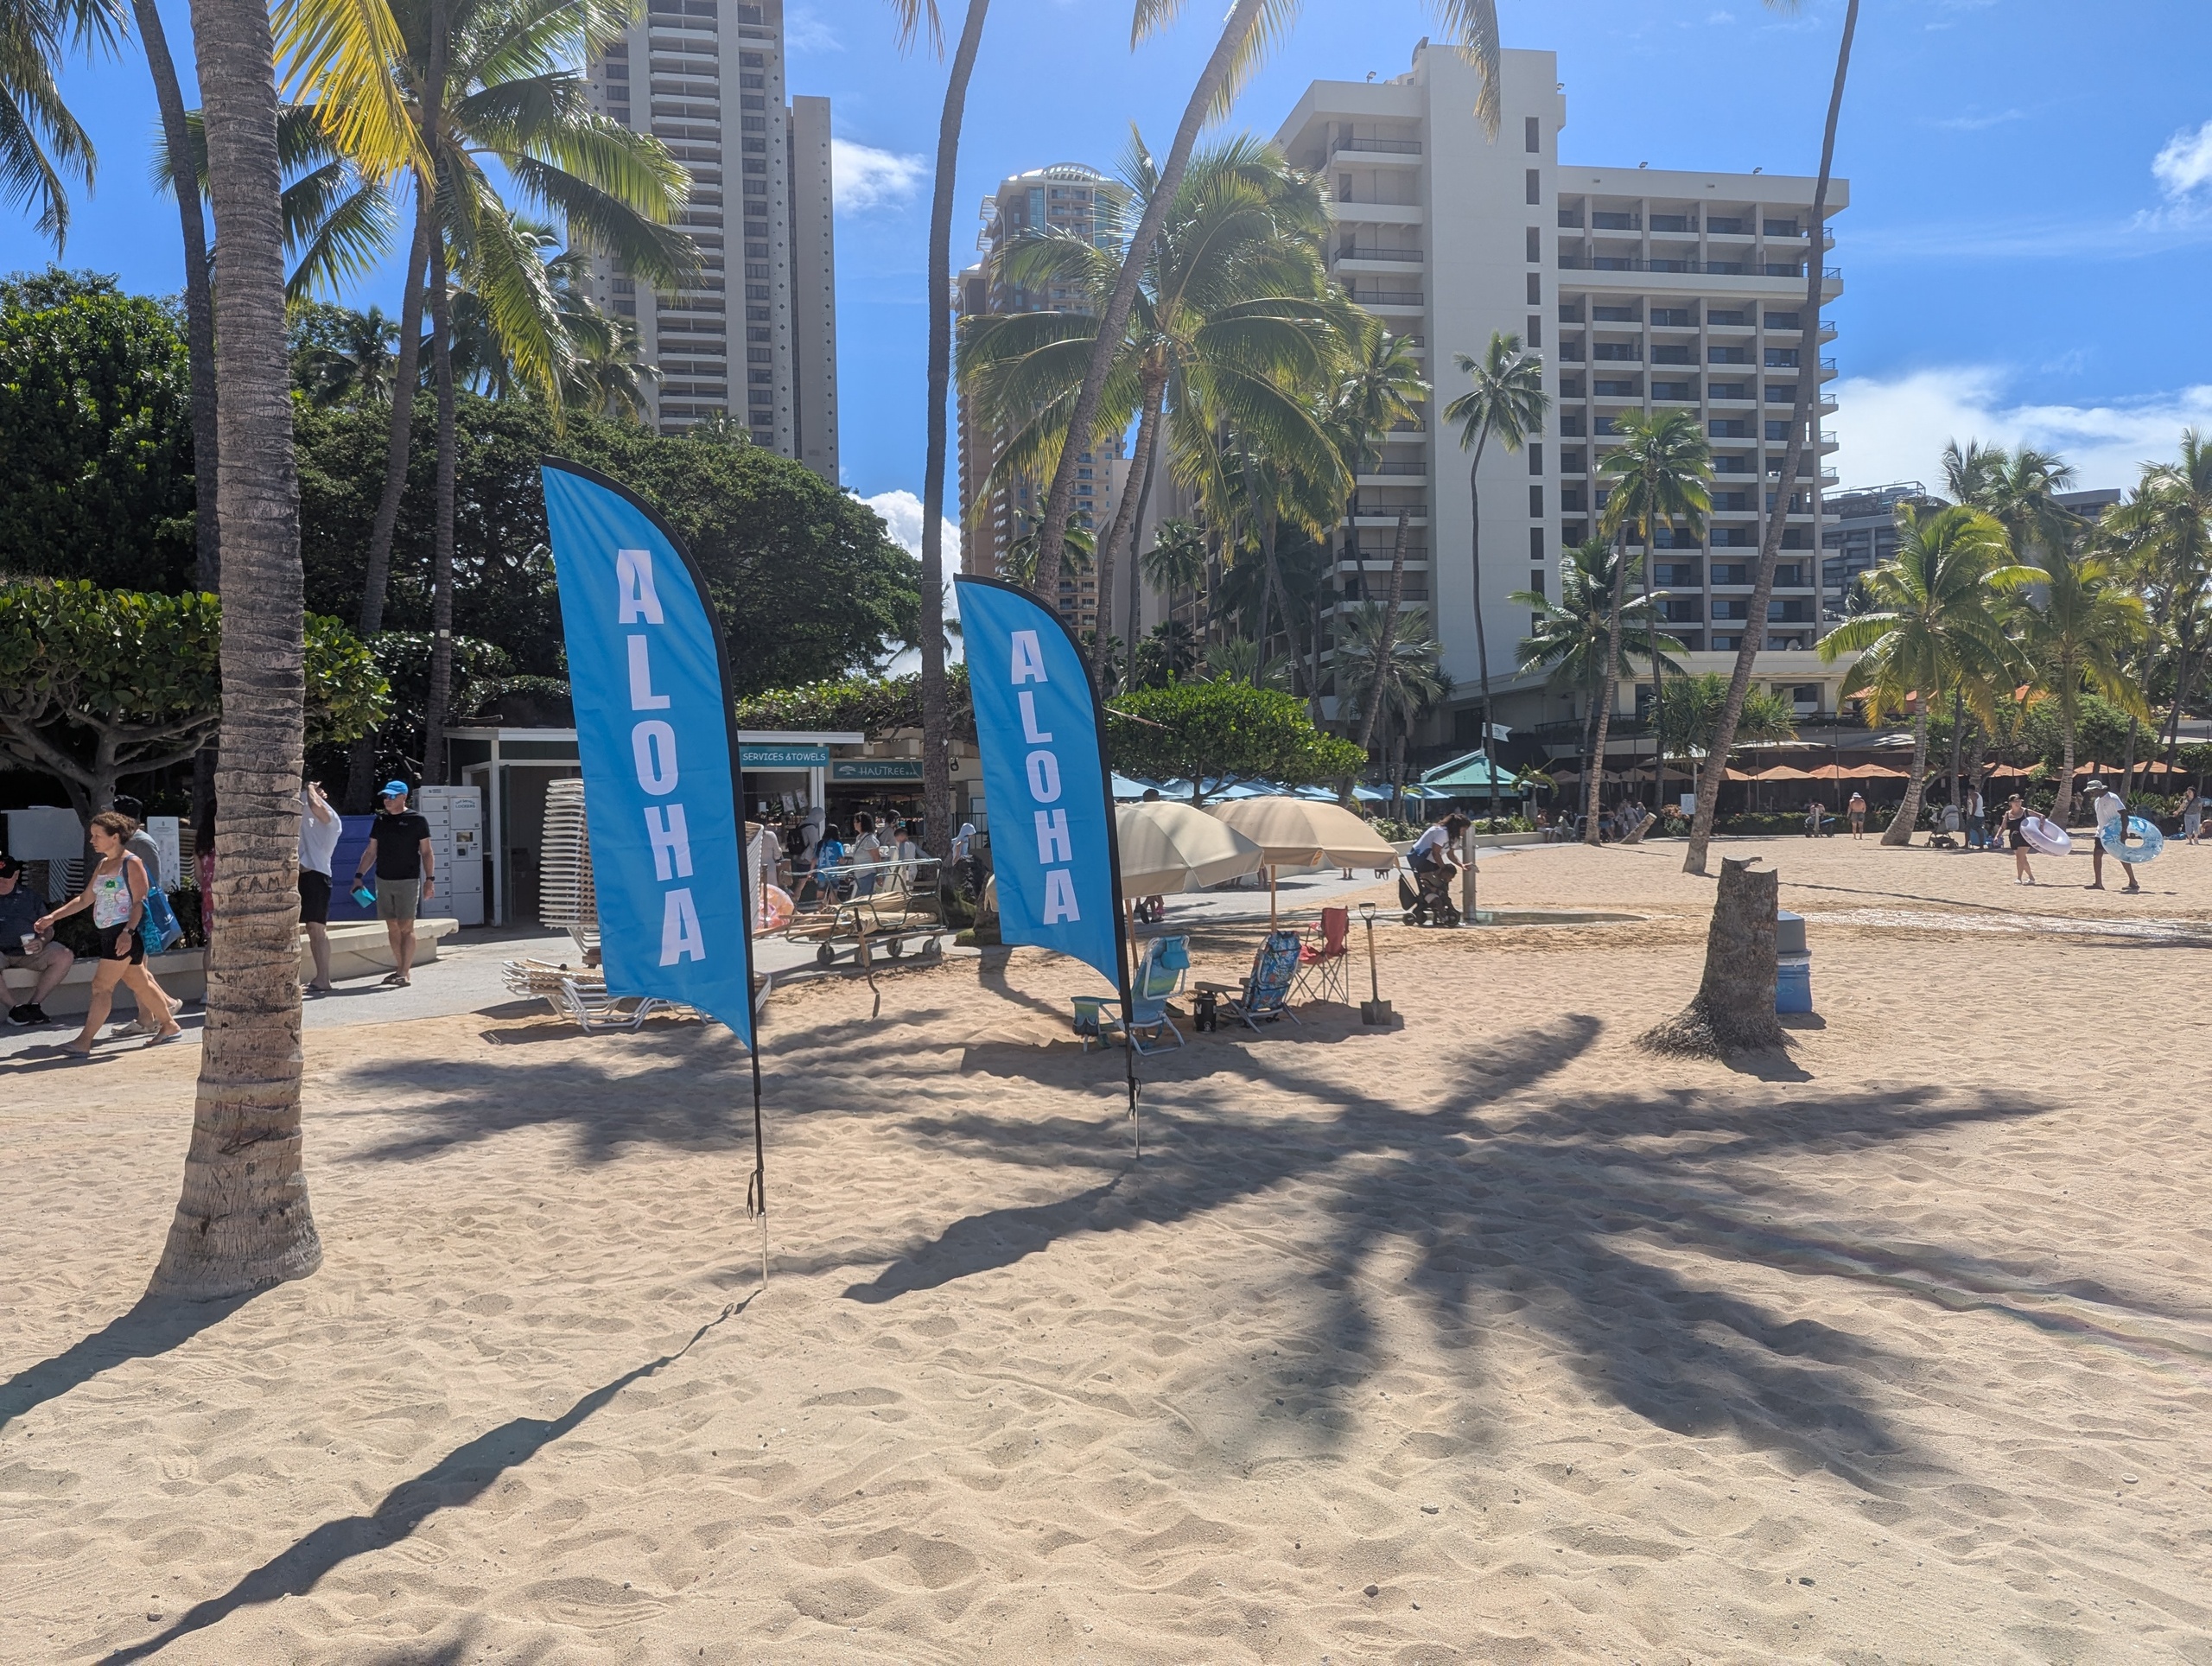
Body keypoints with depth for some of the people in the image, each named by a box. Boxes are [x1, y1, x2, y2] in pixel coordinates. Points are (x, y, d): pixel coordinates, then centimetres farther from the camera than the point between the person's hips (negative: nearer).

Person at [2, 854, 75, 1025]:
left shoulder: (30, 897, 19)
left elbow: (48, 929, 16)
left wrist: (42, 941, -8)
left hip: (30, 951, 3)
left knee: (65, 956, -24)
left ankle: (34, 1003, -17)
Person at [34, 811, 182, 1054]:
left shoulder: (131, 863, -9)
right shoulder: (103, 865, 16)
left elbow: (139, 902, -15)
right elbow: (85, 899, 20)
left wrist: (128, 932, -26)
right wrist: (52, 917, 13)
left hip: (126, 935, -9)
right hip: (109, 934, 9)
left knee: (101, 985, -11)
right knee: (139, 983, 14)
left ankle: (84, 1042, -11)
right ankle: (169, 1025, 24)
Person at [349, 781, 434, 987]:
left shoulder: (416, 821, -3)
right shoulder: (380, 820, 11)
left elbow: (426, 852, -1)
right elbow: (371, 851, 15)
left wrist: (429, 879, -8)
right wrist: (359, 875, 8)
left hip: (408, 881, -5)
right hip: (384, 881, 5)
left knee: (406, 928, -8)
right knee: (392, 928, 8)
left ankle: (404, 973, -9)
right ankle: (401, 968, 15)